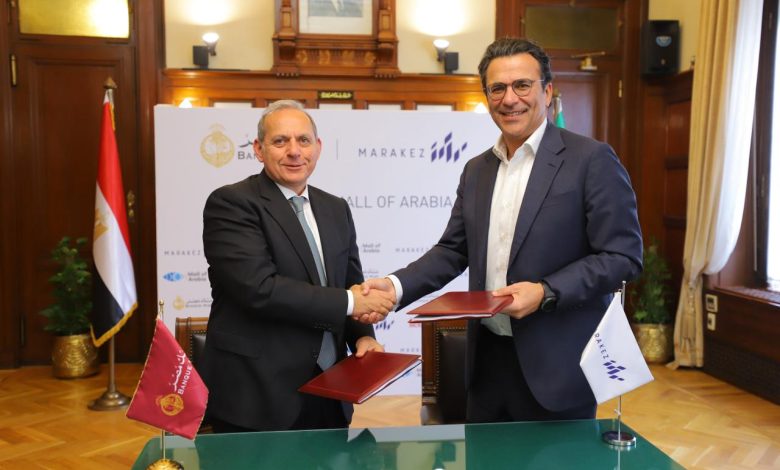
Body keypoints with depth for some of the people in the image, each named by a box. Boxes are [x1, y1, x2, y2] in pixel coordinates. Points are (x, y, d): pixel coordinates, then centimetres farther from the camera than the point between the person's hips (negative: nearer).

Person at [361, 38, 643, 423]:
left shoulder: (592, 160, -9)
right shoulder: (476, 169, 10)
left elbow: (623, 256, -12)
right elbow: (453, 250, 10)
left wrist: (545, 293, -23)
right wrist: (395, 286, -6)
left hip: (558, 365, -5)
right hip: (488, 357, 6)